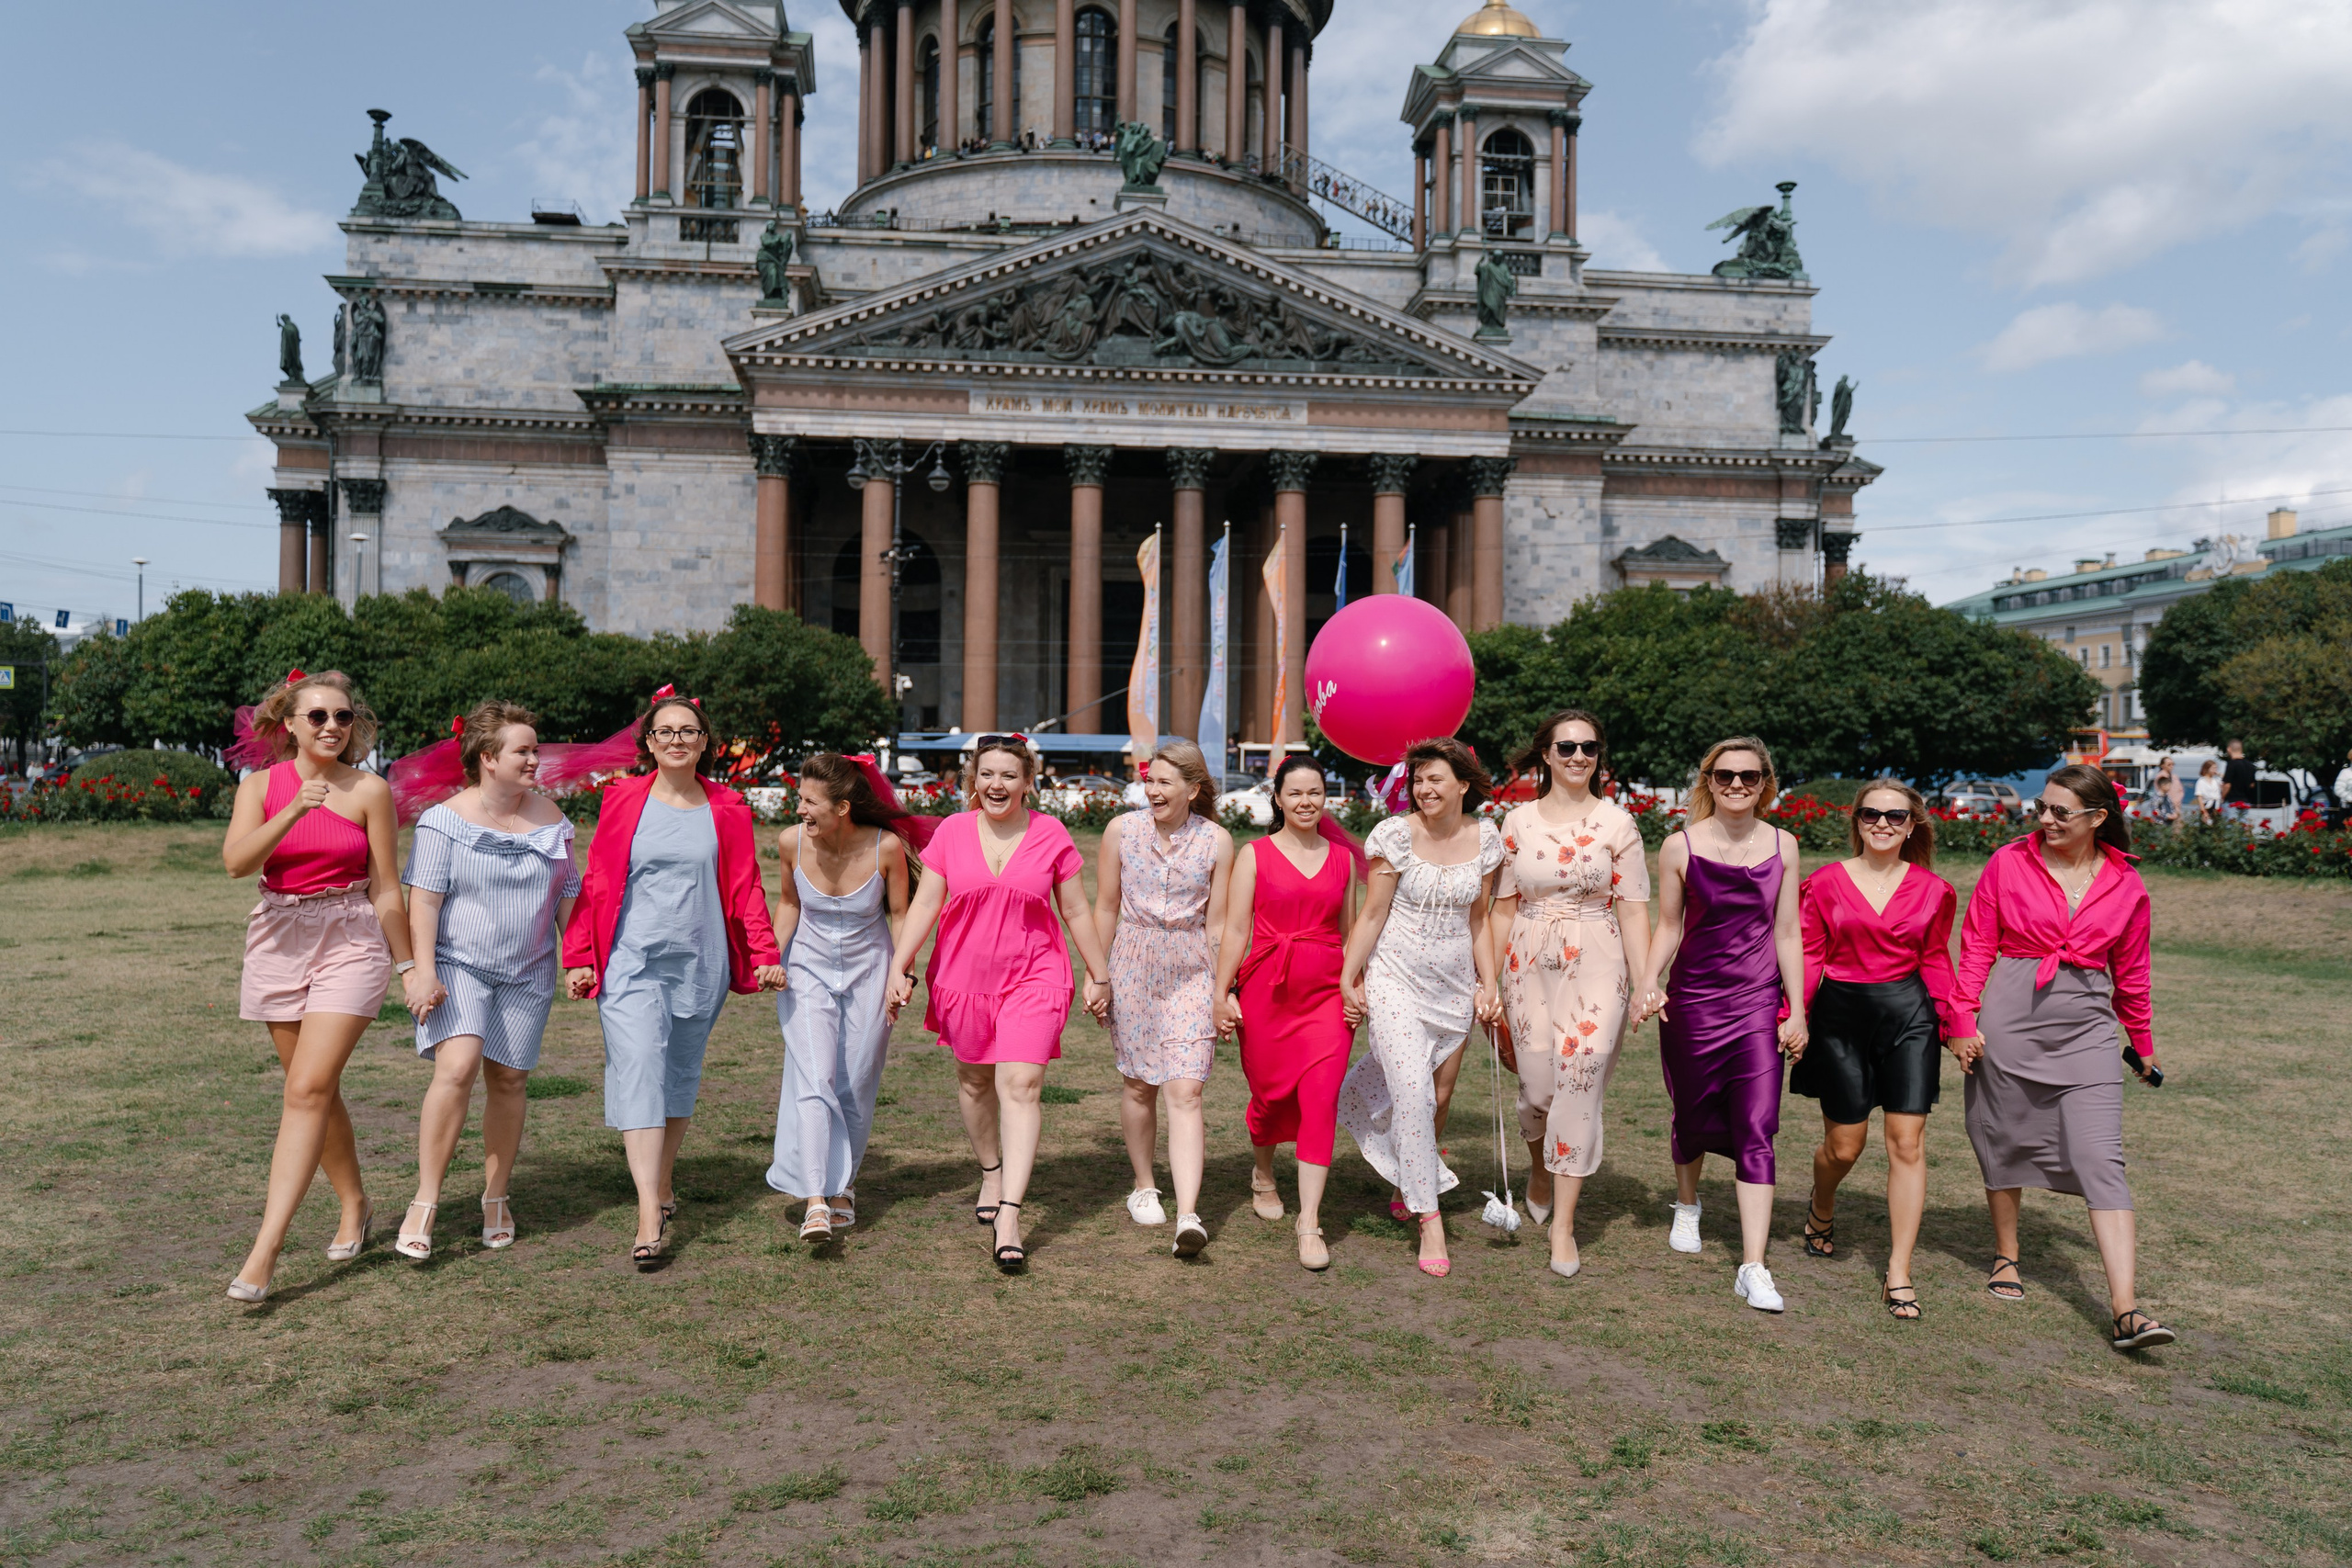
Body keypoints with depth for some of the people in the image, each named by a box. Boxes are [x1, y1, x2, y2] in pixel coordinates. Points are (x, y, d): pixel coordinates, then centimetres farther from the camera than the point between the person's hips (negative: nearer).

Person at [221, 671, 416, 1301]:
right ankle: (355, 1205, 32)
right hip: (280, 941, 4)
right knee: (318, 1090, 12)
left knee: (308, 1088, -13)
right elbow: (236, 861, -13)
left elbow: (386, 887, 2)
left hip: (350, 941, -3)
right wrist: (296, 810, -26)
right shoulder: (261, 786, 4)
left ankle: (264, 1252, -13)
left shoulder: (369, 790, -3)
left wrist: (407, 965, 4)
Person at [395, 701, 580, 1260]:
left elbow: (567, 893, 12)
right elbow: (424, 900, -9)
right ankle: (424, 1204, -10)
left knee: (509, 1078, 6)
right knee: (458, 1066, -21)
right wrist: (423, 970, -16)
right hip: (459, 966, -4)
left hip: (527, 972, 4)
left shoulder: (549, 818, 5)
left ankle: (496, 1198, 22)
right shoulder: (445, 820, -7)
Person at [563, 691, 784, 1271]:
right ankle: (649, 1220, -15)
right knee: (640, 1075, -12)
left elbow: (746, 887, 8)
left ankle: (663, 1184, 32)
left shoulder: (727, 809, 6)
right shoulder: (623, 800, 3)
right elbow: (596, 881, 5)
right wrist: (581, 956, 1)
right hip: (631, 962, -2)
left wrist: (766, 953, -1)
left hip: (699, 964, 2)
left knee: (681, 1076, 12)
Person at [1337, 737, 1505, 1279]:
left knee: (1439, 1097, 9)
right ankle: (1429, 1218, -6)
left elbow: (1478, 920, 9)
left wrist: (1488, 985, 5)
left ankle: (1410, 1183, 36)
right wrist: (1348, 977, -4)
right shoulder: (1398, 834, -10)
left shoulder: (1485, 838, 1)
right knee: (1412, 1091, -14)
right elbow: (1372, 915, -5)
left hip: (1454, 985, 4)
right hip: (1398, 980, -3)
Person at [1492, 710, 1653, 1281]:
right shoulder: (1518, 821, 6)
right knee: (1537, 1085, 3)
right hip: (1530, 965, 2)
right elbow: (1504, 907, 9)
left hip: (1596, 965, -2)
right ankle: (1540, 1168, 38)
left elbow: (1633, 909, -1)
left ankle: (1563, 1224, 5)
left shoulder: (1617, 822, 0)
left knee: (1580, 1083, -8)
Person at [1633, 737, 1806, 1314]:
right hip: (1693, 1000, 0)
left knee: (1756, 1131, -6)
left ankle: (1753, 1267, -4)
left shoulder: (1782, 846, 1)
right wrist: (1648, 983, -12)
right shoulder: (1681, 847, -4)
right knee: (1694, 1115, 15)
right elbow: (1668, 927, 2)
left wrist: (1797, 1011, 2)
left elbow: (1787, 932, 4)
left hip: (1758, 1004, 0)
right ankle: (1687, 1205, 45)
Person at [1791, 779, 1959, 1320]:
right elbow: (1807, 956, -1)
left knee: (1907, 1143, -3)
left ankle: (1898, 1275, 5)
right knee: (1845, 1144, 6)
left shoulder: (1932, 890, 4)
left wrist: (1955, 1023, 2)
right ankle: (1822, 1211, 41)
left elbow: (1935, 961, 9)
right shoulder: (1826, 883, -1)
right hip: (1840, 1015, -1)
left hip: (1908, 1014, 1)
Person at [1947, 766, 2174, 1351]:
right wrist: (1963, 1021, -2)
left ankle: (2125, 1311, -9)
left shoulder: (2126, 886, 4)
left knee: (2101, 1161, -7)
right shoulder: (2009, 863, 0)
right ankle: (2006, 1256, 34)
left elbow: (2130, 973, 17)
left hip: (2087, 1027, 0)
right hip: (2009, 1017, 0)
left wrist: (2142, 1041, 25)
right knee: (2005, 1143, 11)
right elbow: (1976, 948, 3)